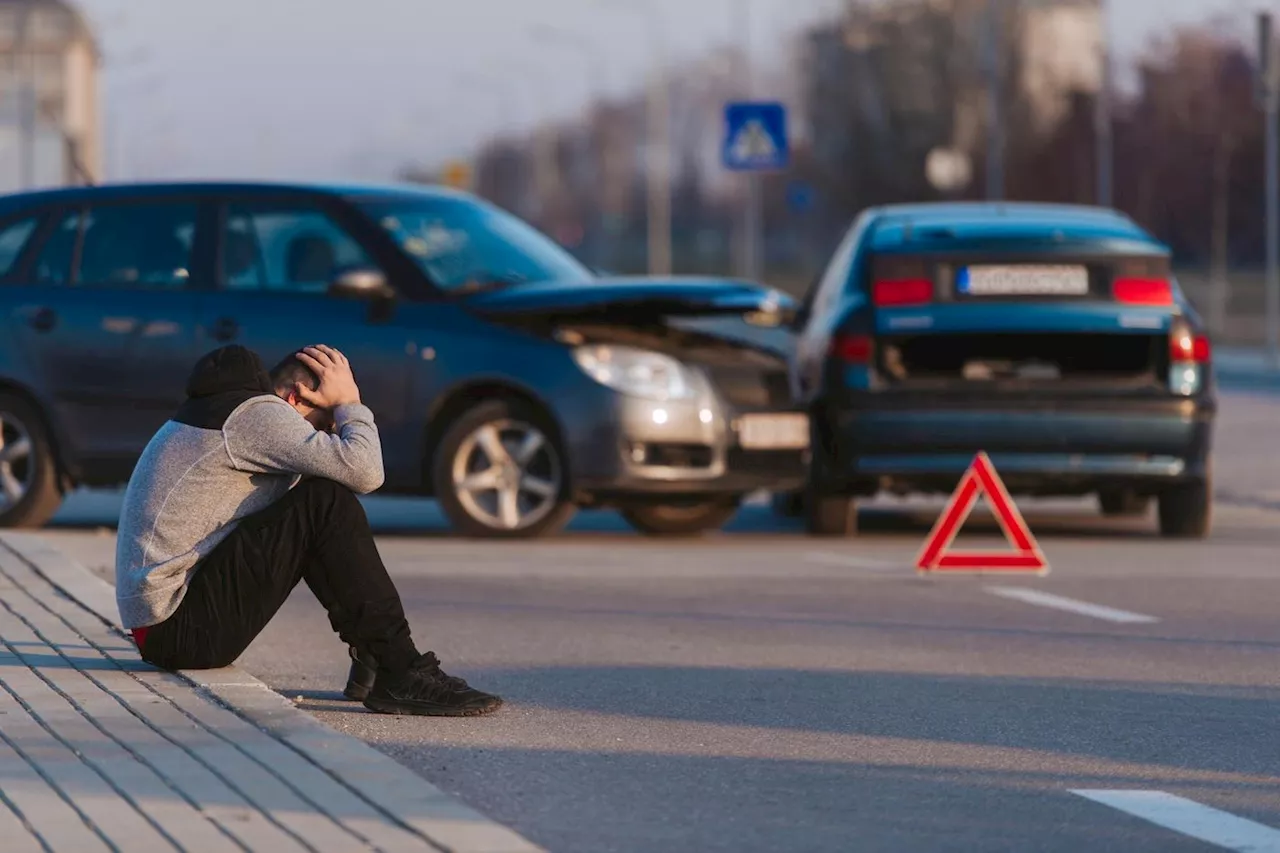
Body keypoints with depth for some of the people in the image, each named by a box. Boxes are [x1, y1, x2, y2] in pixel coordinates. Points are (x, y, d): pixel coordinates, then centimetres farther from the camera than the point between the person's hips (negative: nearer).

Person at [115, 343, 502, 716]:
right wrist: (349, 402, -4)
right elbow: (364, 471, -21)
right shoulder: (256, 415, -11)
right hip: (180, 629, -11)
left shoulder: (225, 409, 20)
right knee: (327, 502, -16)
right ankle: (400, 674, -16)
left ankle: (371, 660, 10)